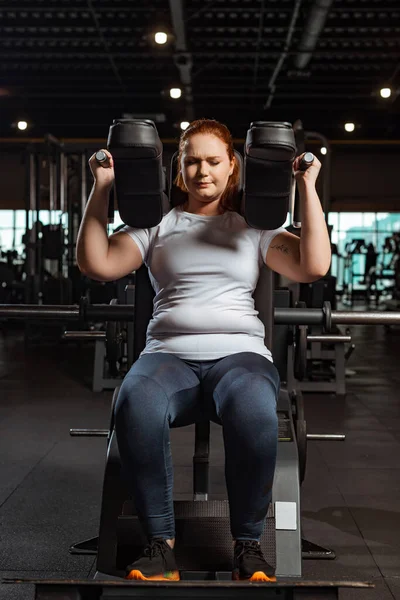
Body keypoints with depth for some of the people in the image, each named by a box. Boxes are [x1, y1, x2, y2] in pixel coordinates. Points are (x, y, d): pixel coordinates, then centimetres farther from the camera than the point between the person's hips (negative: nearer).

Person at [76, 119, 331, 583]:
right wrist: (102, 189, 2)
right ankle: (160, 541, -19)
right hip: (169, 353, 1)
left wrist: (307, 188, 1)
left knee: (254, 412, -39)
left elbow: (314, 266, 3)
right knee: (136, 407, -38)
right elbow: (97, 265, 5)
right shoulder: (156, 223, 18)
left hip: (239, 352, 0)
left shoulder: (254, 225, 17)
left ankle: (248, 543, -18)